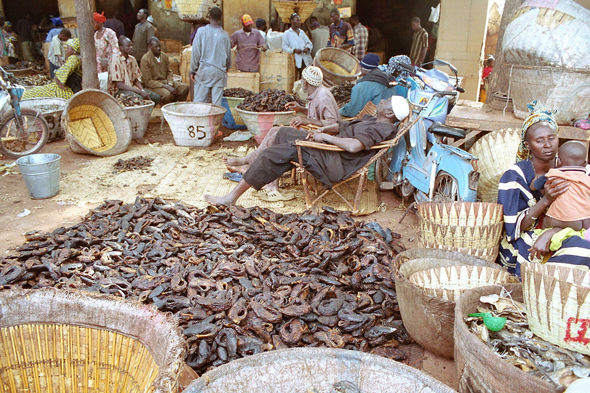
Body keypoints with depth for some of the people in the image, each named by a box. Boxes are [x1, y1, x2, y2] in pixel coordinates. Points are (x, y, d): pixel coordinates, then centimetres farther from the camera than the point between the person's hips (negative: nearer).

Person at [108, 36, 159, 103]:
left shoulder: (132, 59, 9)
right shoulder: (115, 61, -14)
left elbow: (136, 79, 12)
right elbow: (119, 85, -19)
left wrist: (142, 90, -10)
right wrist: (140, 91, -23)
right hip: (119, 91, -7)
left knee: (156, 97, -11)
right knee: (139, 98, -35)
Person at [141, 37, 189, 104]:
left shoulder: (165, 56, 8)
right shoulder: (145, 59, -10)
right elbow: (148, 81, -13)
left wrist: (170, 84, -7)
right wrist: (165, 86, -22)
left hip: (166, 82, 6)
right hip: (153, 85, -6)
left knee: (185, 87, -14)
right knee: (167, 94, -35)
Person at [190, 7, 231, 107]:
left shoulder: (201, 31, -3)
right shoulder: (224, 35, 1)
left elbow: (196, 52, -1)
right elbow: (228, 54, 11)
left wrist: (193, 70, 7)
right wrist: (227, 67, 30)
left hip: (204, 70, -1)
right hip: (219, 72, 1)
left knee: (199, 99, 2)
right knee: (217, 100, 2)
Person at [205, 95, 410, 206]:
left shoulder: (382, 128, -15)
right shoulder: (373, 121, 18)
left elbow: (353, 146, -32)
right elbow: (344, 125, 22)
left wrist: (325, 137, -19)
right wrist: (322, 129, 2)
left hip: (334, 164, -11)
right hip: (329, 148, 11)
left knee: (272, 154, -16)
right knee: (285, 132, 18)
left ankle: (232, 197, -10)